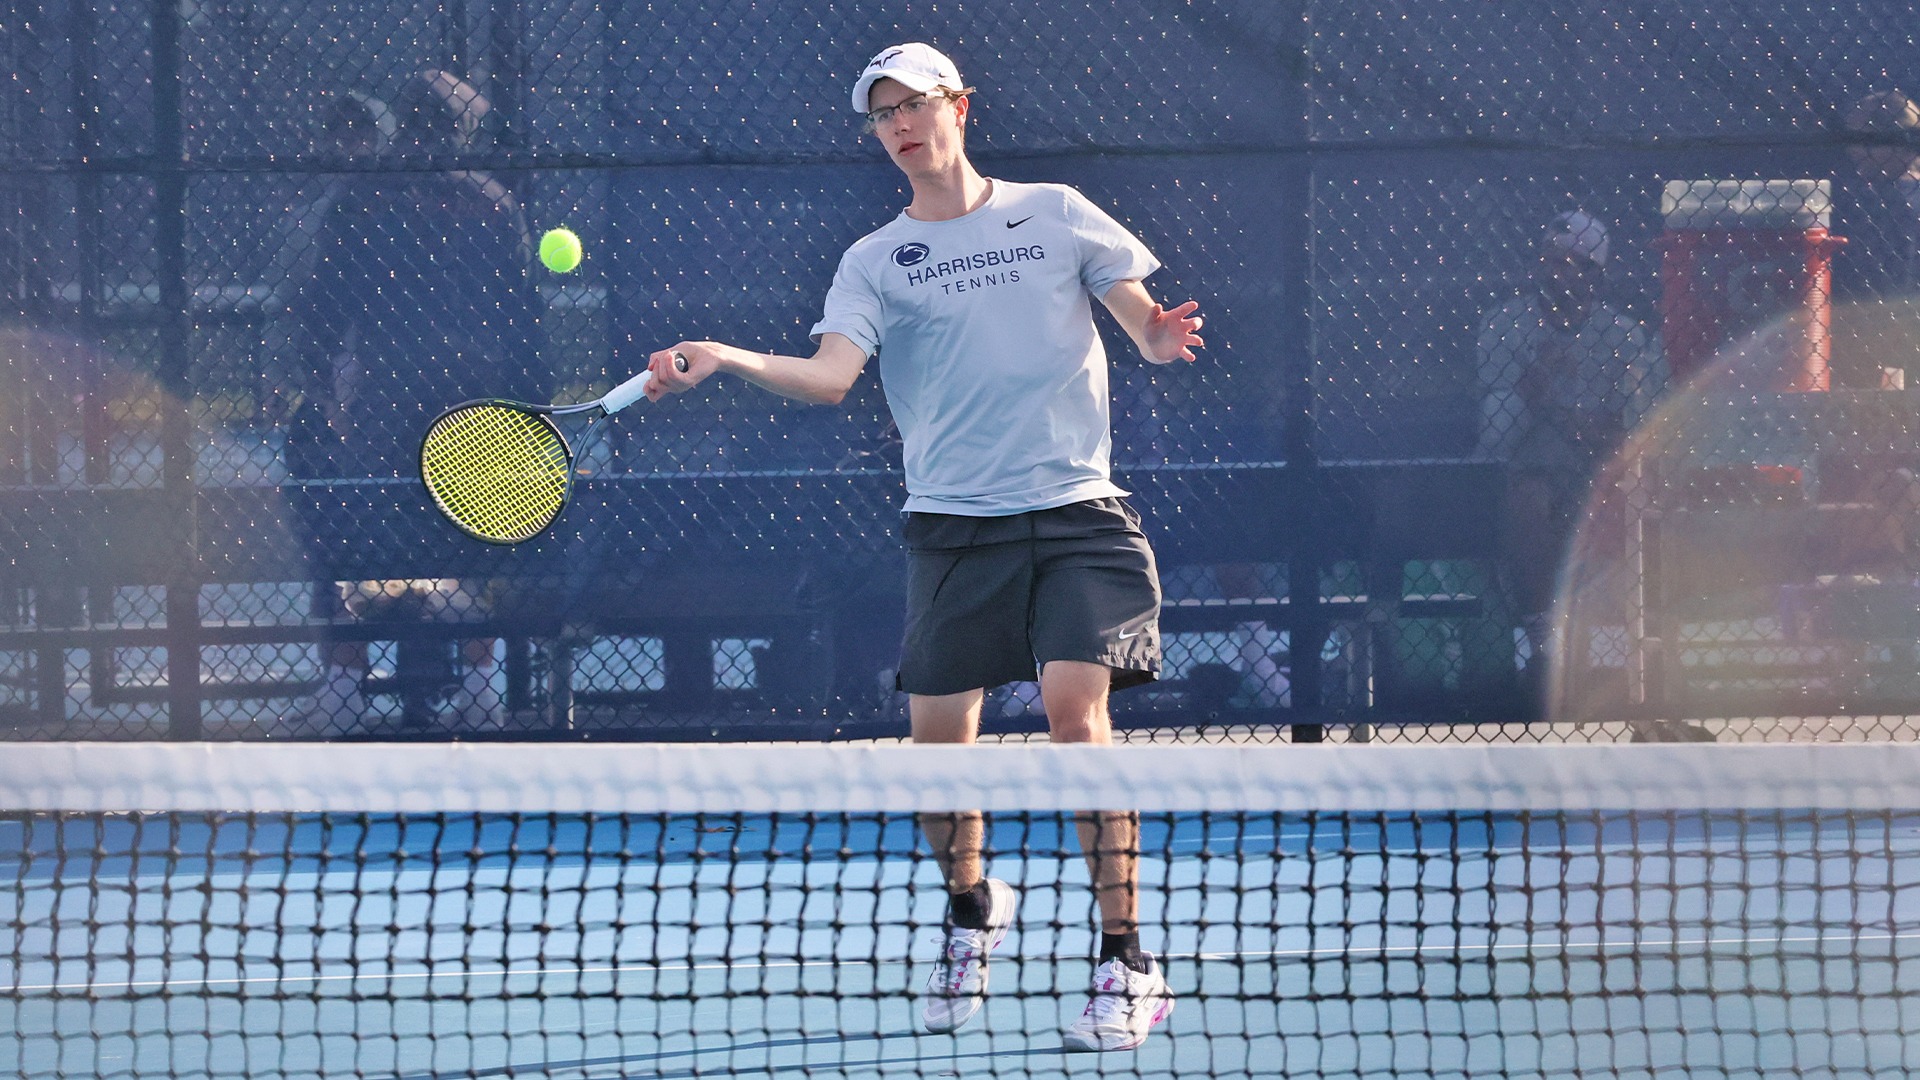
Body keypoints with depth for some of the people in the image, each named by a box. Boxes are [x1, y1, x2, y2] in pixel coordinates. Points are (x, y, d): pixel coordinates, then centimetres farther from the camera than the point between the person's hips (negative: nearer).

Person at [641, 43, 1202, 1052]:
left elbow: (1149, 327, 9)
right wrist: (725, 360, -24)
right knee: (938, 735, -2)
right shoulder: (875, 261, 8)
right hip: (954, 525, 2)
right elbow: (830, 374, -8)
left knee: (1076, 708, -16)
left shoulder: (1056, 213, 8)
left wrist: (1162, 335, -15)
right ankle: (972, 912, 28)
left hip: (1077, 513, -2)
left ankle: (1126, 961, -11)